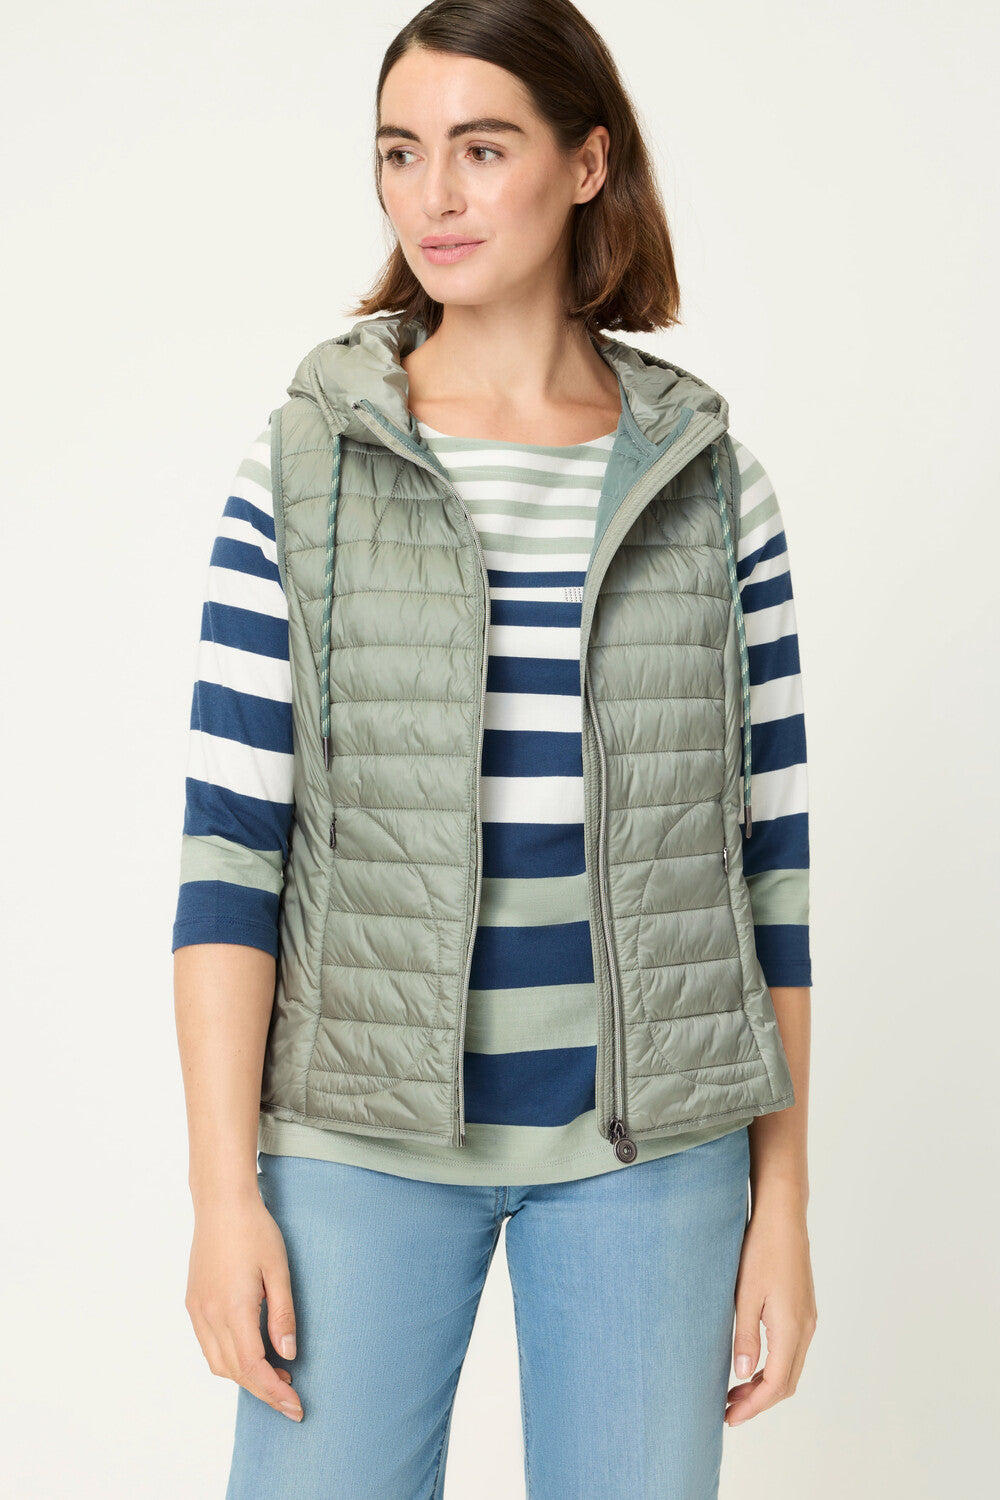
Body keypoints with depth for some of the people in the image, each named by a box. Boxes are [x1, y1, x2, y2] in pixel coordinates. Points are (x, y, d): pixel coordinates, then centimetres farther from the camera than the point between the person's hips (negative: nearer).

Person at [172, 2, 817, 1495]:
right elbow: (230, 843, -4)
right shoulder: (304, 462, -2)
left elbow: (768, 853, 4)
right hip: (364, 1128, -1)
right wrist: (223, 1194, -8)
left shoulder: (708, 476, 2)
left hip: (650, 1137, 1)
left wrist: (784, 1197, 3)